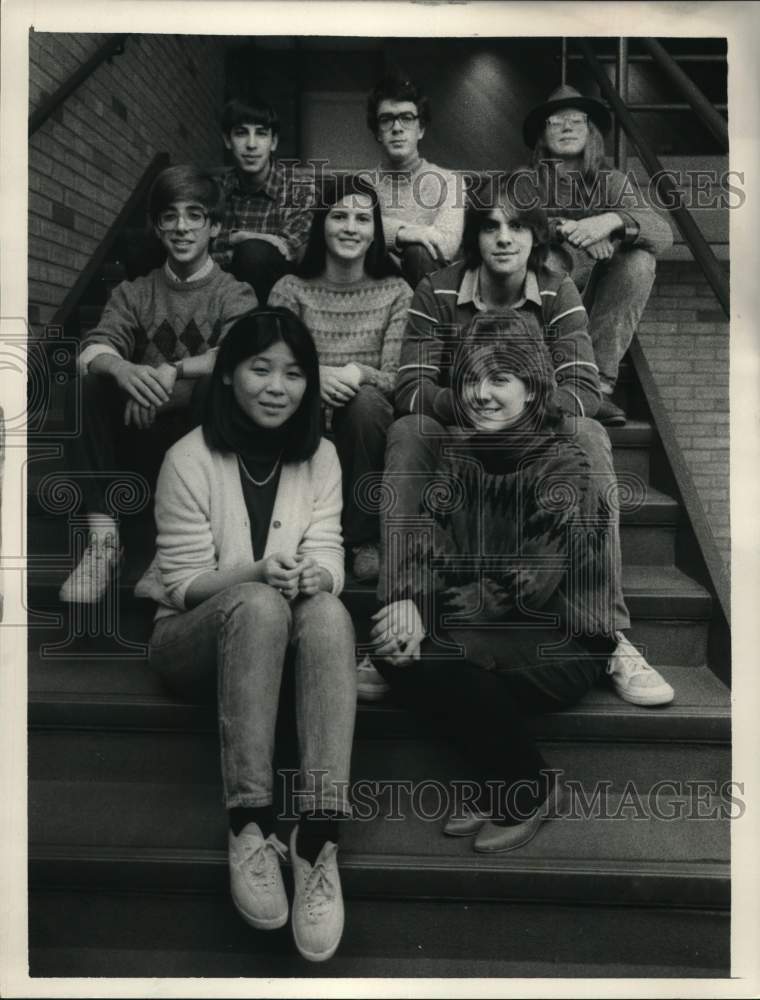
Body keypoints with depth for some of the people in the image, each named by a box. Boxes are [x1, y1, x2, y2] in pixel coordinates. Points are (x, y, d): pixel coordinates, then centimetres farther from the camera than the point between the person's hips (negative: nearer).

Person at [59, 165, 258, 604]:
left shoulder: (234, 295, 2)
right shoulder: (134, 293, 9)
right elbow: (93, 350, -8)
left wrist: (174, 369, -34)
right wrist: (122, 369, -32)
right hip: (140, 437, 2)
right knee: (86, 386, -21)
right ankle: (103, 538, -26)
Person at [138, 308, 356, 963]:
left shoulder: (321, 457, 3)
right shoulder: (190, 460, -9)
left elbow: (329, 561, -4)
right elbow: (182, 583, -10)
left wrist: (314, 576, -28)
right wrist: (257, 572, -28)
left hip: (285, 638, 3)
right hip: (194, 639, -2)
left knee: (327, 610, -33)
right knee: (259, 604, -37)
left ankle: (319, 838, -39)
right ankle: (250, 828, -35)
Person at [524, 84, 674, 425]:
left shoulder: (613, 183, 7)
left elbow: (663, 233, -9)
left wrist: (615, 220, -29)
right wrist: (563, 228, -28)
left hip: (595, 313, 2)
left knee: (639, 261, -21)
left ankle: (599, 382, -25)